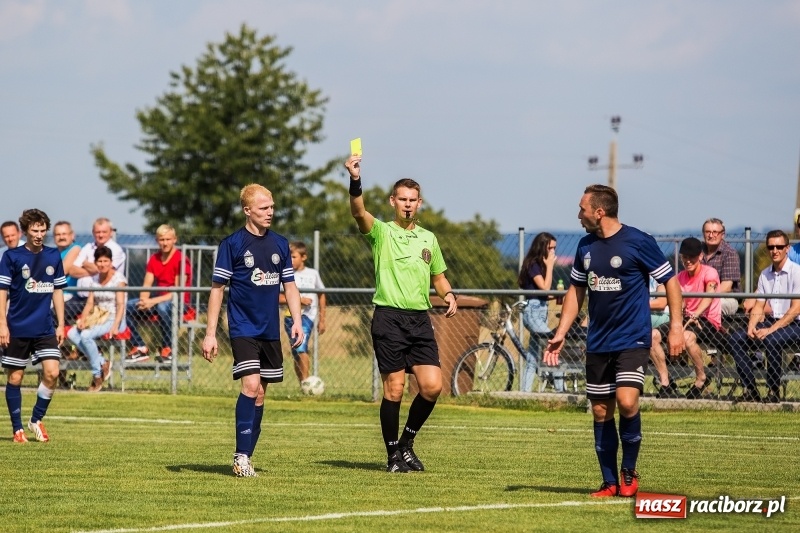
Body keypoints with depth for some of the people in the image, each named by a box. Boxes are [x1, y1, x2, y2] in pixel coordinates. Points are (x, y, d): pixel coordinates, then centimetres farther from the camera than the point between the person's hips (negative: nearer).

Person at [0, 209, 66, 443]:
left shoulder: (53, 256, 6)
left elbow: (57, 291, 13)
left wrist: (60, 324, 10)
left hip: (45, 328, 2)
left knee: (52, 372, -11)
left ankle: (36, 420, 8)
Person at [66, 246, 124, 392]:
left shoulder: (118, 278, -6)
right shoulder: (95, 279, 13)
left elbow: (120, 304, -13)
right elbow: (90, 303, 10)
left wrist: (115, 326, -25)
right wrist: (82, 320, -8)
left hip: (112, 319, -7)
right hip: (97, 318, 7)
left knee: (86, 335, -30)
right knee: (72, 334, -19)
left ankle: (97, 374, -16)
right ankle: (102, 363, -14)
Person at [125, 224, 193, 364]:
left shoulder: (181, 260, -13)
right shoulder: (154, 259, 7)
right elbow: (146, 286, 5)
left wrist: (153, 301, -27)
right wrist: (144, 300, -19)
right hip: (159, 300, 7)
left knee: (163, 307, -40)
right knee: (127, 305, -12)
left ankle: (167, 350, -25)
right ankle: (140, 348, -8)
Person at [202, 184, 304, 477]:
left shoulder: (280, 244, 9)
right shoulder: (232, 243, -5)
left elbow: (289, 285, 15)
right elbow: (217, 288, -3)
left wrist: (297, 322, 2)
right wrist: (210, 333, -6)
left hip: (270, 331, 5)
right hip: (243, 328, -5)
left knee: (260, 394, 7)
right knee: (251, 384, -19)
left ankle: (246, 457, 15)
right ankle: (241, 456, -16)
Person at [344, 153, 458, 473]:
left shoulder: (428, 239, 16)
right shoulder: (381, 233, 1)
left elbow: (438, 277, 26)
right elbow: (359, 213, -20)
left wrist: (449, 295, 3)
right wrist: (355, 182, -38)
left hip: (420, 320, 4)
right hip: (389, 318, -4)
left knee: (432, 386, -6)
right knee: (394, 389, -4)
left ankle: (407, 441, 15)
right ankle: (394, 454, 8)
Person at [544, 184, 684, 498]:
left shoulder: (638, 242, -9)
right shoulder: (586, 246, 8)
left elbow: (670, 281, -4)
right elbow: (576, 290, 19)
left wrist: (676, 327, -10)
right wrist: (560, 334, 13)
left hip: (633, 339, -6)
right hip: (598, 343, 6)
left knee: (626, 401, -21)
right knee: (601, 412, 5)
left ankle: (629, 471, -2)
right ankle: (609, 483, 13)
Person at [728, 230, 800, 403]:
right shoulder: (765, 275, 12)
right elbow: (759, 306, 13)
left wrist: (771, 329, -22)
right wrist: (751, 326, -8)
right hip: (771, 321, 7)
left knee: (771, 340, -36)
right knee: (736, 338, -12)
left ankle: (774, 391, -22)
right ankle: (750, 390, -12)